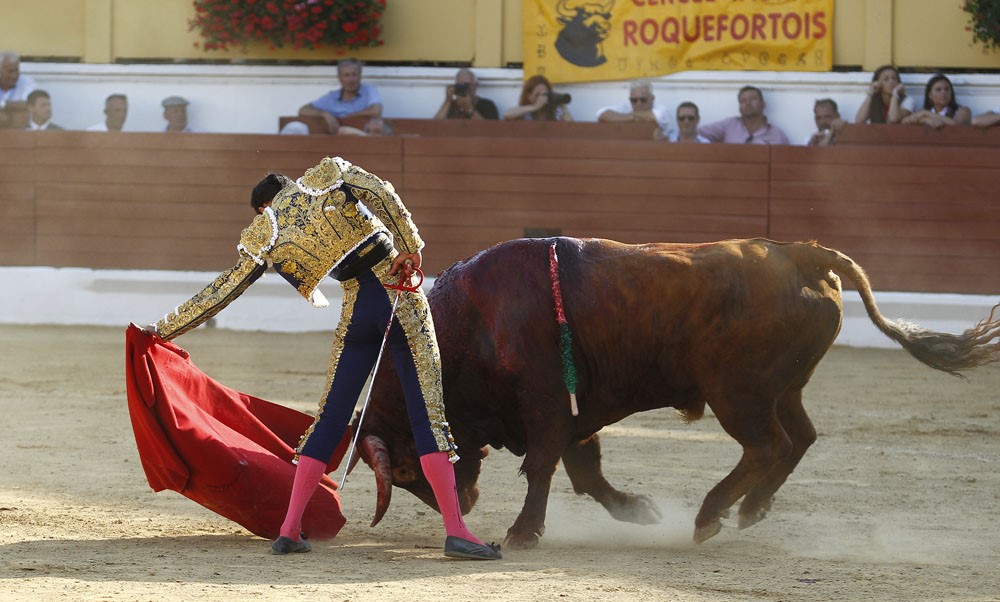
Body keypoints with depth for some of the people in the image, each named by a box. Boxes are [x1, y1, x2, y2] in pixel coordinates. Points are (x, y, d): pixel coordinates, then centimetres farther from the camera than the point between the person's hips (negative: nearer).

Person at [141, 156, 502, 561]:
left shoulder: (266, 234, 10)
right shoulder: (328, 175, 9)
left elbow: (221, 291, 14)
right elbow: (381, 193, -9)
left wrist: (165, 329, 24)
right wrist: (409, 247, -8)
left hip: (358, 311, 1)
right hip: (401, 297, -1)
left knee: (330, 417, 14)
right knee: (428, 413, -4)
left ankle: (289, 530, 11)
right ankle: (455, 531, -12)